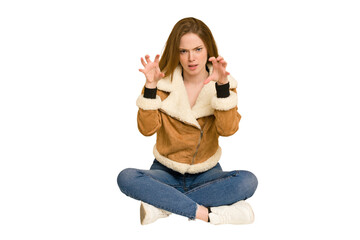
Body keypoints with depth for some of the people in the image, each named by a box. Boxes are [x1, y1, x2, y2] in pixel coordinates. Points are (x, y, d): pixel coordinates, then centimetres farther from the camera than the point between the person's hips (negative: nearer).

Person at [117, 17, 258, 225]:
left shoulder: (224, 83, -3)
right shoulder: (165, 81, -3)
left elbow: (228, 129, -18)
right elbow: (147, 129, -12)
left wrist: (222, 85, -29)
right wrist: (150, 86, -23)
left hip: (206, 173, 0)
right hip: (166, 171, 0)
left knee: (248, 181, -29)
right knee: (126, 178, -29)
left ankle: (163, 206, -27)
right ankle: (208, 213, -32)